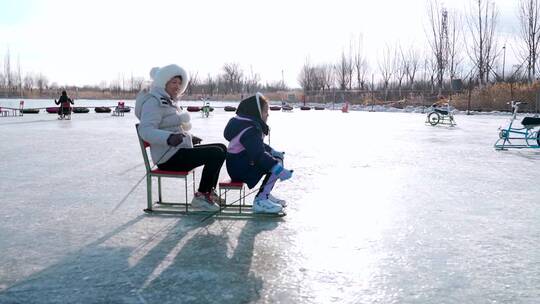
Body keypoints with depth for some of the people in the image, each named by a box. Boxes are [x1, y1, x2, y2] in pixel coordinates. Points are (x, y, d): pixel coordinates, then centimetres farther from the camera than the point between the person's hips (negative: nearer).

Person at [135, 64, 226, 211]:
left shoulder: (167, 102, 18)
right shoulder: (153, 102, -13)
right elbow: (146, 130, -28)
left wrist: (189, 137, 17)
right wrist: (169, 138, -44)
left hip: (178, 151, 10)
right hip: (169, 158, -10)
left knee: (221, 148, 13)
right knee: (216, 153, -21)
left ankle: (209, 191, 14)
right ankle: (200, 196, -12)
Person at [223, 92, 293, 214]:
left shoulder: (249, 124, 10)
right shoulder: (250, 130, -23)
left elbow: (259, 146, 23)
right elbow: (258, 155, -32)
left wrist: (272, 151, 8)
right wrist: (279, 170, -34)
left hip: (243, 162, 11)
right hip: (240, 169, -11)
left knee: (277, 158, 13)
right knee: (276, 163, -19)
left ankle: (266, 195, 16)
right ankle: (260, 200, -16)